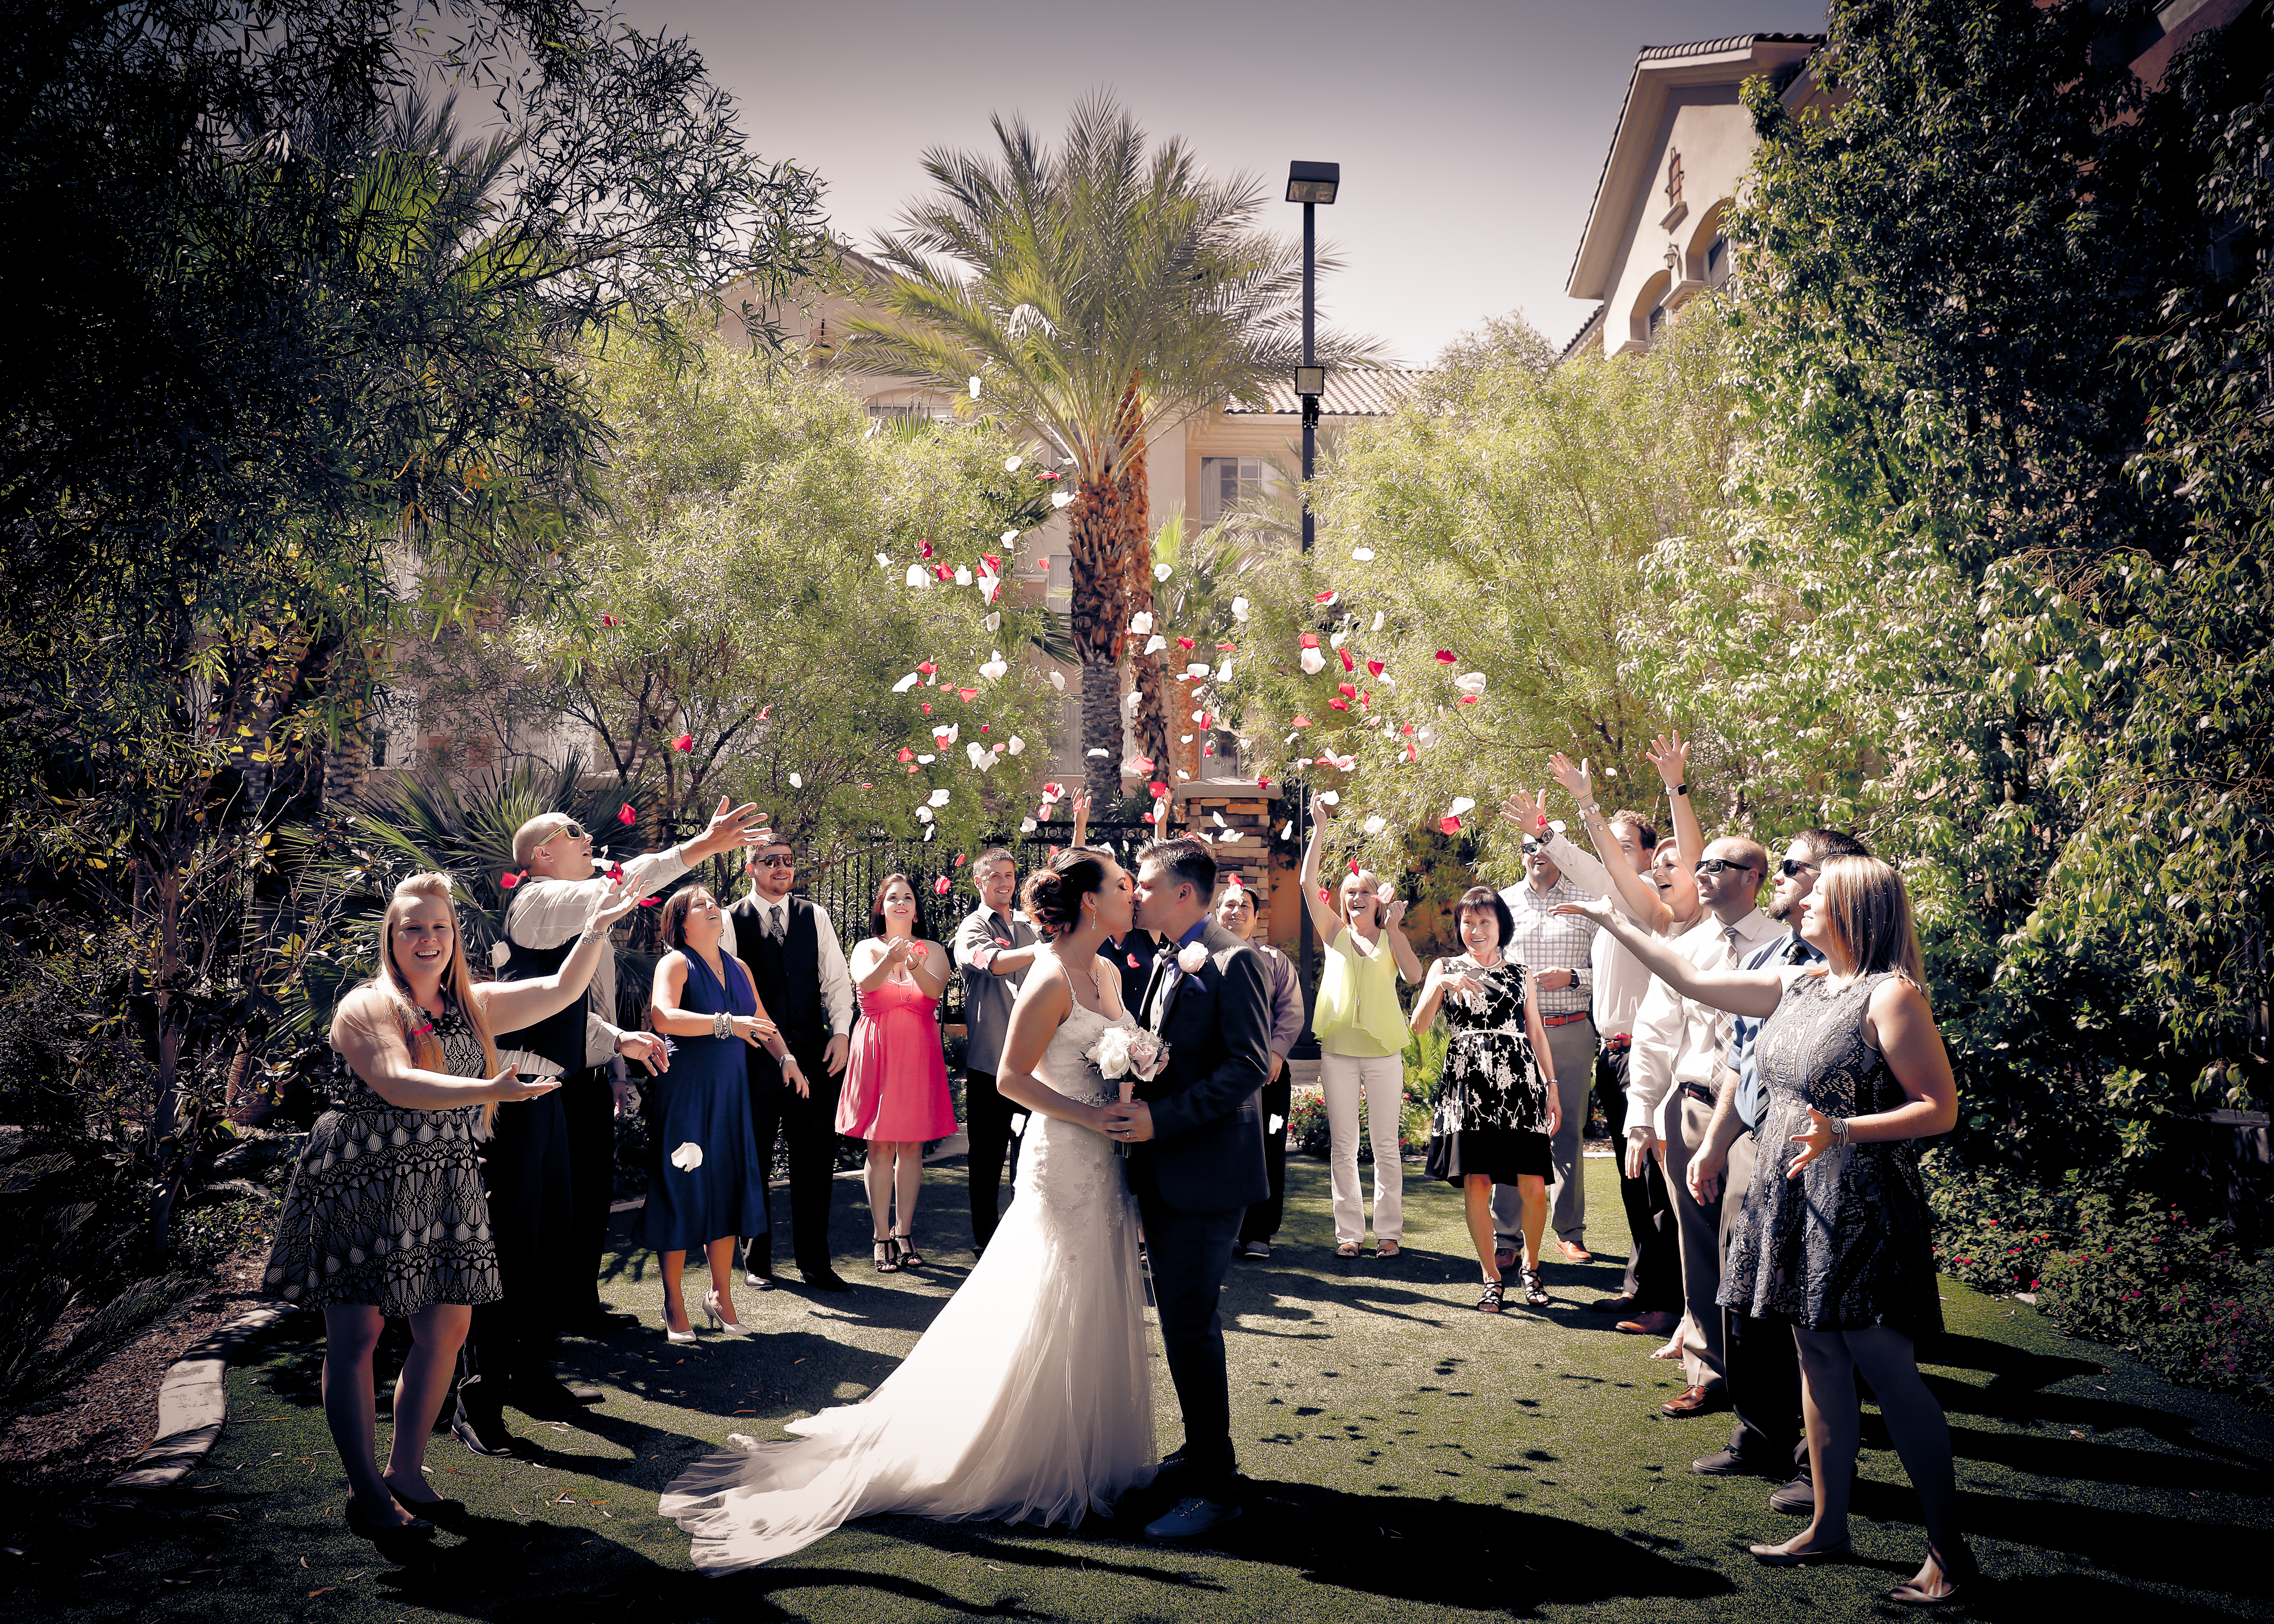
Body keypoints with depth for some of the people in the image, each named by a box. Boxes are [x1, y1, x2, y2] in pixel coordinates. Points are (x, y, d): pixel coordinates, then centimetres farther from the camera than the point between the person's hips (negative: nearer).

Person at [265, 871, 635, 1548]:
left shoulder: (472, 1006, 12)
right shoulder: (366, 1009, -8)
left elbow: (560, 991, 12)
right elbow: (397, 1084, -24)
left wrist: (594, 931, 0)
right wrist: (490, 1091, -35)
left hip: (444, 1187, 7)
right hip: (363, 1185, -6)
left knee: (446, 1328, 6)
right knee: (356, 1335, -3)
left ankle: (405, 1474, 19)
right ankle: (366, 1493, 5)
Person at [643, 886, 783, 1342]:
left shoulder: (738, 969, 14)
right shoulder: (675, 963, -6)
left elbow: (761, 1021, 23)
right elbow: (663, 1017, -24)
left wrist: (785, 1057, 7)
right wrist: (726, 1023, -30)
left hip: (729, 1094, 6)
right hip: (682, 1093, -6)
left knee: (728, 1192, 8)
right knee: (682, 1191, 0)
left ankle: (721, 1297, 21)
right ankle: (673, 1304, 13)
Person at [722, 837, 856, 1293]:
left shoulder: (815, 917, 11)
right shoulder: (731, 921, 1)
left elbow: (837, 979, 9)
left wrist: (841, 1032, -4)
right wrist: (774, 1049, -10)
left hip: (814, 1055, 3)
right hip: (757, 1057, -2)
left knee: (815, 1161, 4)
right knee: (754, 1162, 7)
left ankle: (815, 1262, 14)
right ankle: (757, 1262, 18)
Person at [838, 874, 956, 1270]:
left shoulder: (932, 951, 7)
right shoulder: (867, 949, 4)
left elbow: (936, 989, -13)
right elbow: (865, 981, -18)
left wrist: (916, 968, -35)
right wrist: (890, 960, -39)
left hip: (919, 1054, 1)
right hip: (877, 1052, -1)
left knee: (912, 1145, 3)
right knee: (881, 1147, -1)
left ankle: (904, 1233, 10)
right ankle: (881, 1237, 2)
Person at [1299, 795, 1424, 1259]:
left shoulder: (1391, 938, 8)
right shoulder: (1335, 932, 8)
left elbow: (1413, 974, -10)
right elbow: (1308, 884, -2)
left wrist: (1393, 927, -11)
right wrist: (1320, 829, -6)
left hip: (1382, 1049, -1)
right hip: (1337, 1048, 1)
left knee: (1385, 1144, 3)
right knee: (1342, 1145, 3)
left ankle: (1389, 1230, 10)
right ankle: (1349, 1231, 10)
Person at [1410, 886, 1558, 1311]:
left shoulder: (1520, 973, 17)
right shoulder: (1446, 968, 12)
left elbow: (1537, 1032, 18)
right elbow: (1418, 1025, 0)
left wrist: (1551, 1085, 10)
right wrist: (1442, 985, -15)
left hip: (1520, 1083, 1)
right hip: (1468, 1084, -1)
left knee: (1534, 1187, -5)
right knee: (1476, 1183, -7)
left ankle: (1531, 1268, 19)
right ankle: (1492, 1278, 10)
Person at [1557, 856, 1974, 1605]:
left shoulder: (1891, 995, -12)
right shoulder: (1794, 985, 11)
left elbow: (1941, 1108, -14)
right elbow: (1694, 980, 20)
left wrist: (1843, 1132, -25)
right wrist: (1614, 923, 21)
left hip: (1860, 1212, -8)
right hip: (1794, 1204, 8)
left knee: (1888, 1371, -5)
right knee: (1819, 1362, 13)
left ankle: (1949, 1551, 4)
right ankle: (1829, 1524, 24)